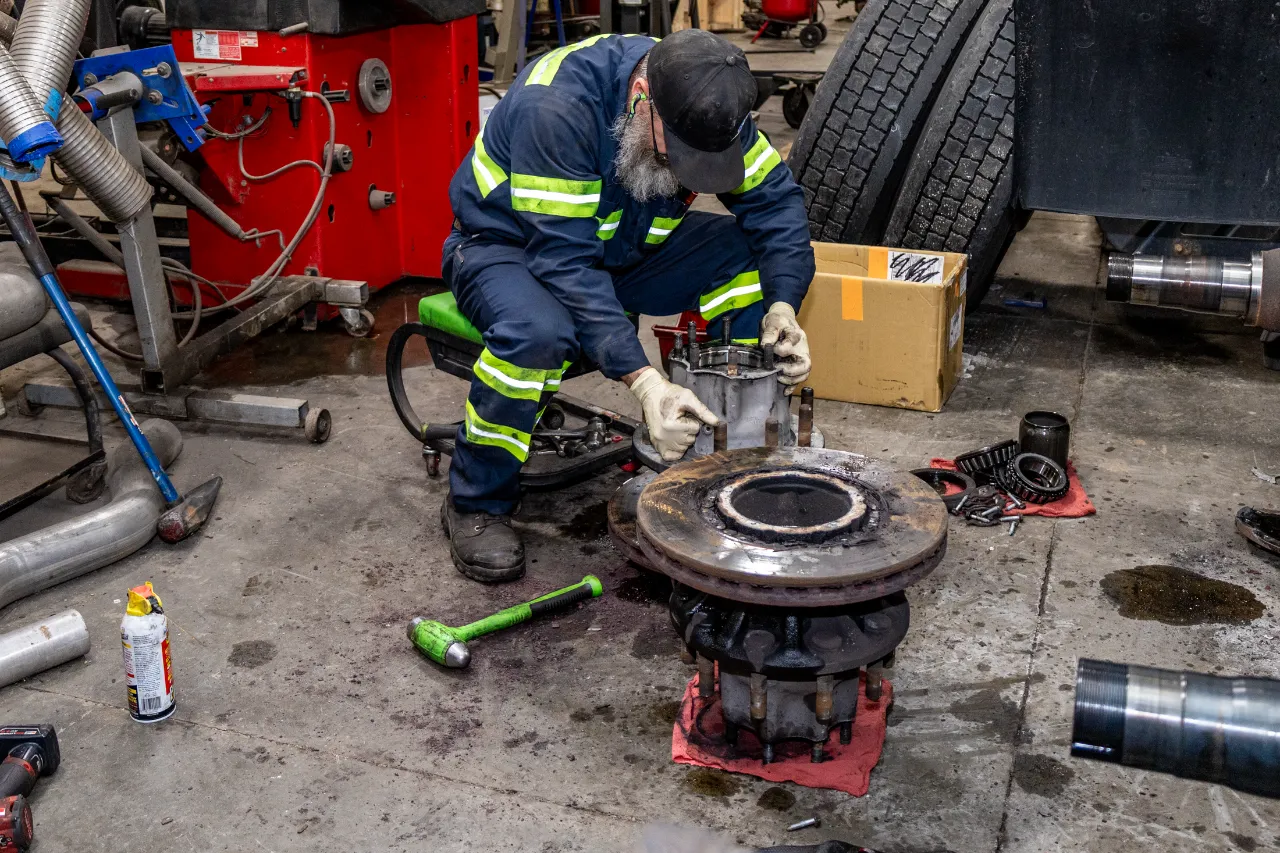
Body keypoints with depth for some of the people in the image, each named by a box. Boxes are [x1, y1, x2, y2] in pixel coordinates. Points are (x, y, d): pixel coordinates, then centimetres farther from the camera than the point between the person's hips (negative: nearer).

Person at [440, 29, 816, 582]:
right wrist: (644, 382, -45)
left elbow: (775, 200, -11)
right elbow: (564, 262, -38)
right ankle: (476, 505, -15)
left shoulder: (705, 108, -16)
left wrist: (781, 306, -30)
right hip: (510, 244, -5)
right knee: (536, 331, -40)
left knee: (752, 256, -17)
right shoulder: (555, 106, -35)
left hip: (624, 249, 6)